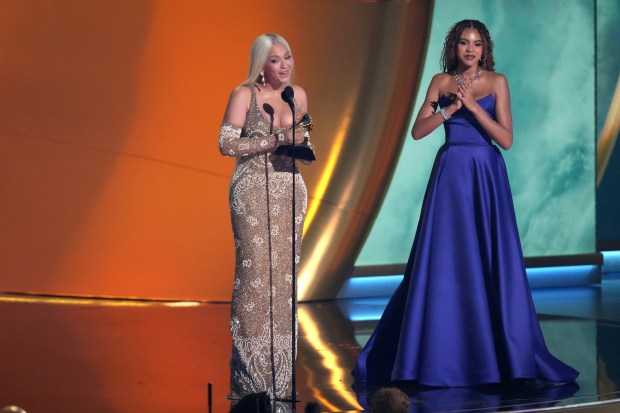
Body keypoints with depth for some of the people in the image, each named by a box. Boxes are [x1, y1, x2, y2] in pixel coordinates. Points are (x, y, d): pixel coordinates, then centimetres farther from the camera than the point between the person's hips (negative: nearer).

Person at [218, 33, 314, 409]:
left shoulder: (298, 95, 10)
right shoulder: (244, 95, -5)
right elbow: (227, 144, -12)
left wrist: (304, 144, -1)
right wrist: (276, 140, -17)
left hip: (290, 190, 5)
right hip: (253, 190, -5)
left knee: (285, 275, 3)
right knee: (256, 272, -9)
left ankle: (280, 376, 8)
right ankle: (252, 377, -4)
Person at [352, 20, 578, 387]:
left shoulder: (497, 81, 2)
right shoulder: (441, 82, 7)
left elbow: (506, 139, -6)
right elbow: (418, 131, 0)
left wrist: (473, 105, -14)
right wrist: (451, 107, -13)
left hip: (487, 177, -1)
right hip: (450, 176, 1)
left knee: (492, 263, -2)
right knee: (443, 263, 1)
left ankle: (509, 353, 7)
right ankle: (440, 352, 11)